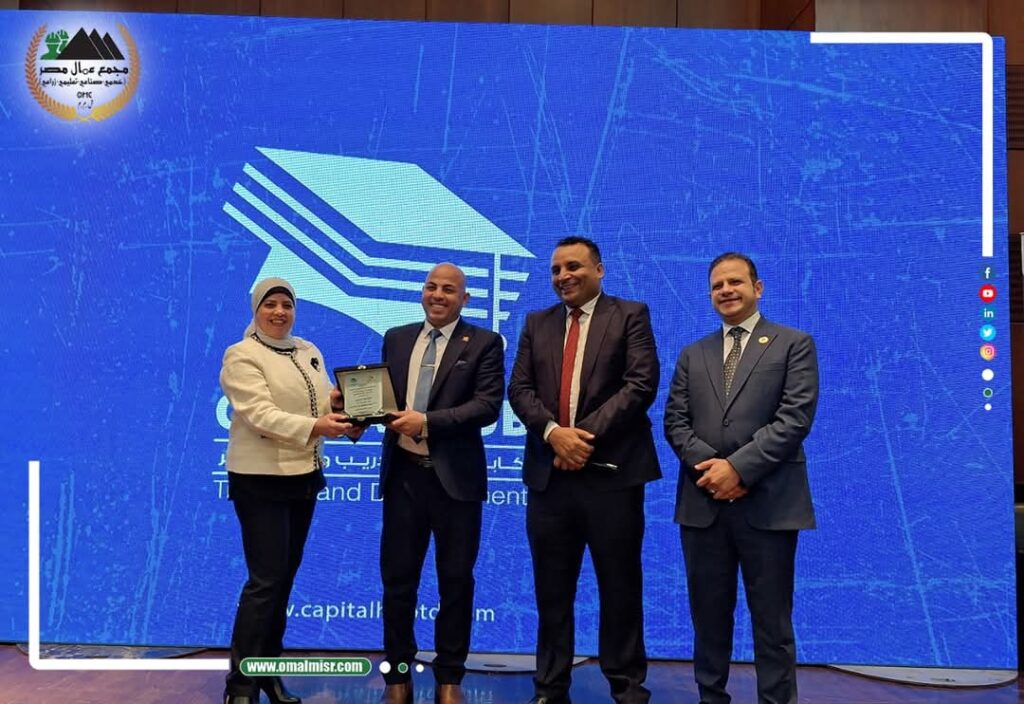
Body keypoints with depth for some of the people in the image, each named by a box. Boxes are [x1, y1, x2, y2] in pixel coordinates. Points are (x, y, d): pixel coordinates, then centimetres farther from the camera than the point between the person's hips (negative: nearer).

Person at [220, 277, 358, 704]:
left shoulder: (309, 352, 13)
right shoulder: (242, 356, -9)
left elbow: (326, 402, 8)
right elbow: (261, 415, -21)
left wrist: (345, 421, -14)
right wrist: (315, 427, -32)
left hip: (303, 475, 7)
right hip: (261, 479, -7)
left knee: (285, 577, 13)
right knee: (266, 580, -8)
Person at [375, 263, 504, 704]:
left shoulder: (484, 343, -1)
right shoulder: (396, 339, 12)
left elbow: (488, 405, -13)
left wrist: (427, 421, -19)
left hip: (455, 476, -3)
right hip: (404, 473, 3)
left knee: (456, 581, 7)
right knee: (397, 578, 8)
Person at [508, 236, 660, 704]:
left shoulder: (630, 315, 3)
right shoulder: (537, 323, 14)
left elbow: (641, 384, -9)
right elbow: (520, 389, 5)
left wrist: (588, 435, -16)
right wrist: (553, 431, -13)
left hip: (612, 471, -3)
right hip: (549, 473, 4)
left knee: (620, 588, 6)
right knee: (551, 590, 10)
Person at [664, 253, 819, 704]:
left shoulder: (794, 344, 4)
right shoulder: (693, 355, 16)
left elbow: (796, 417, -8)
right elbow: (675, 422, 8)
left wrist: (739, 467, -15)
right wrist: (709, 466, -10)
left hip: (768, 503, -4)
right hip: (703, 501, 4)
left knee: (772, 622, 4)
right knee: (709, 616, 11)